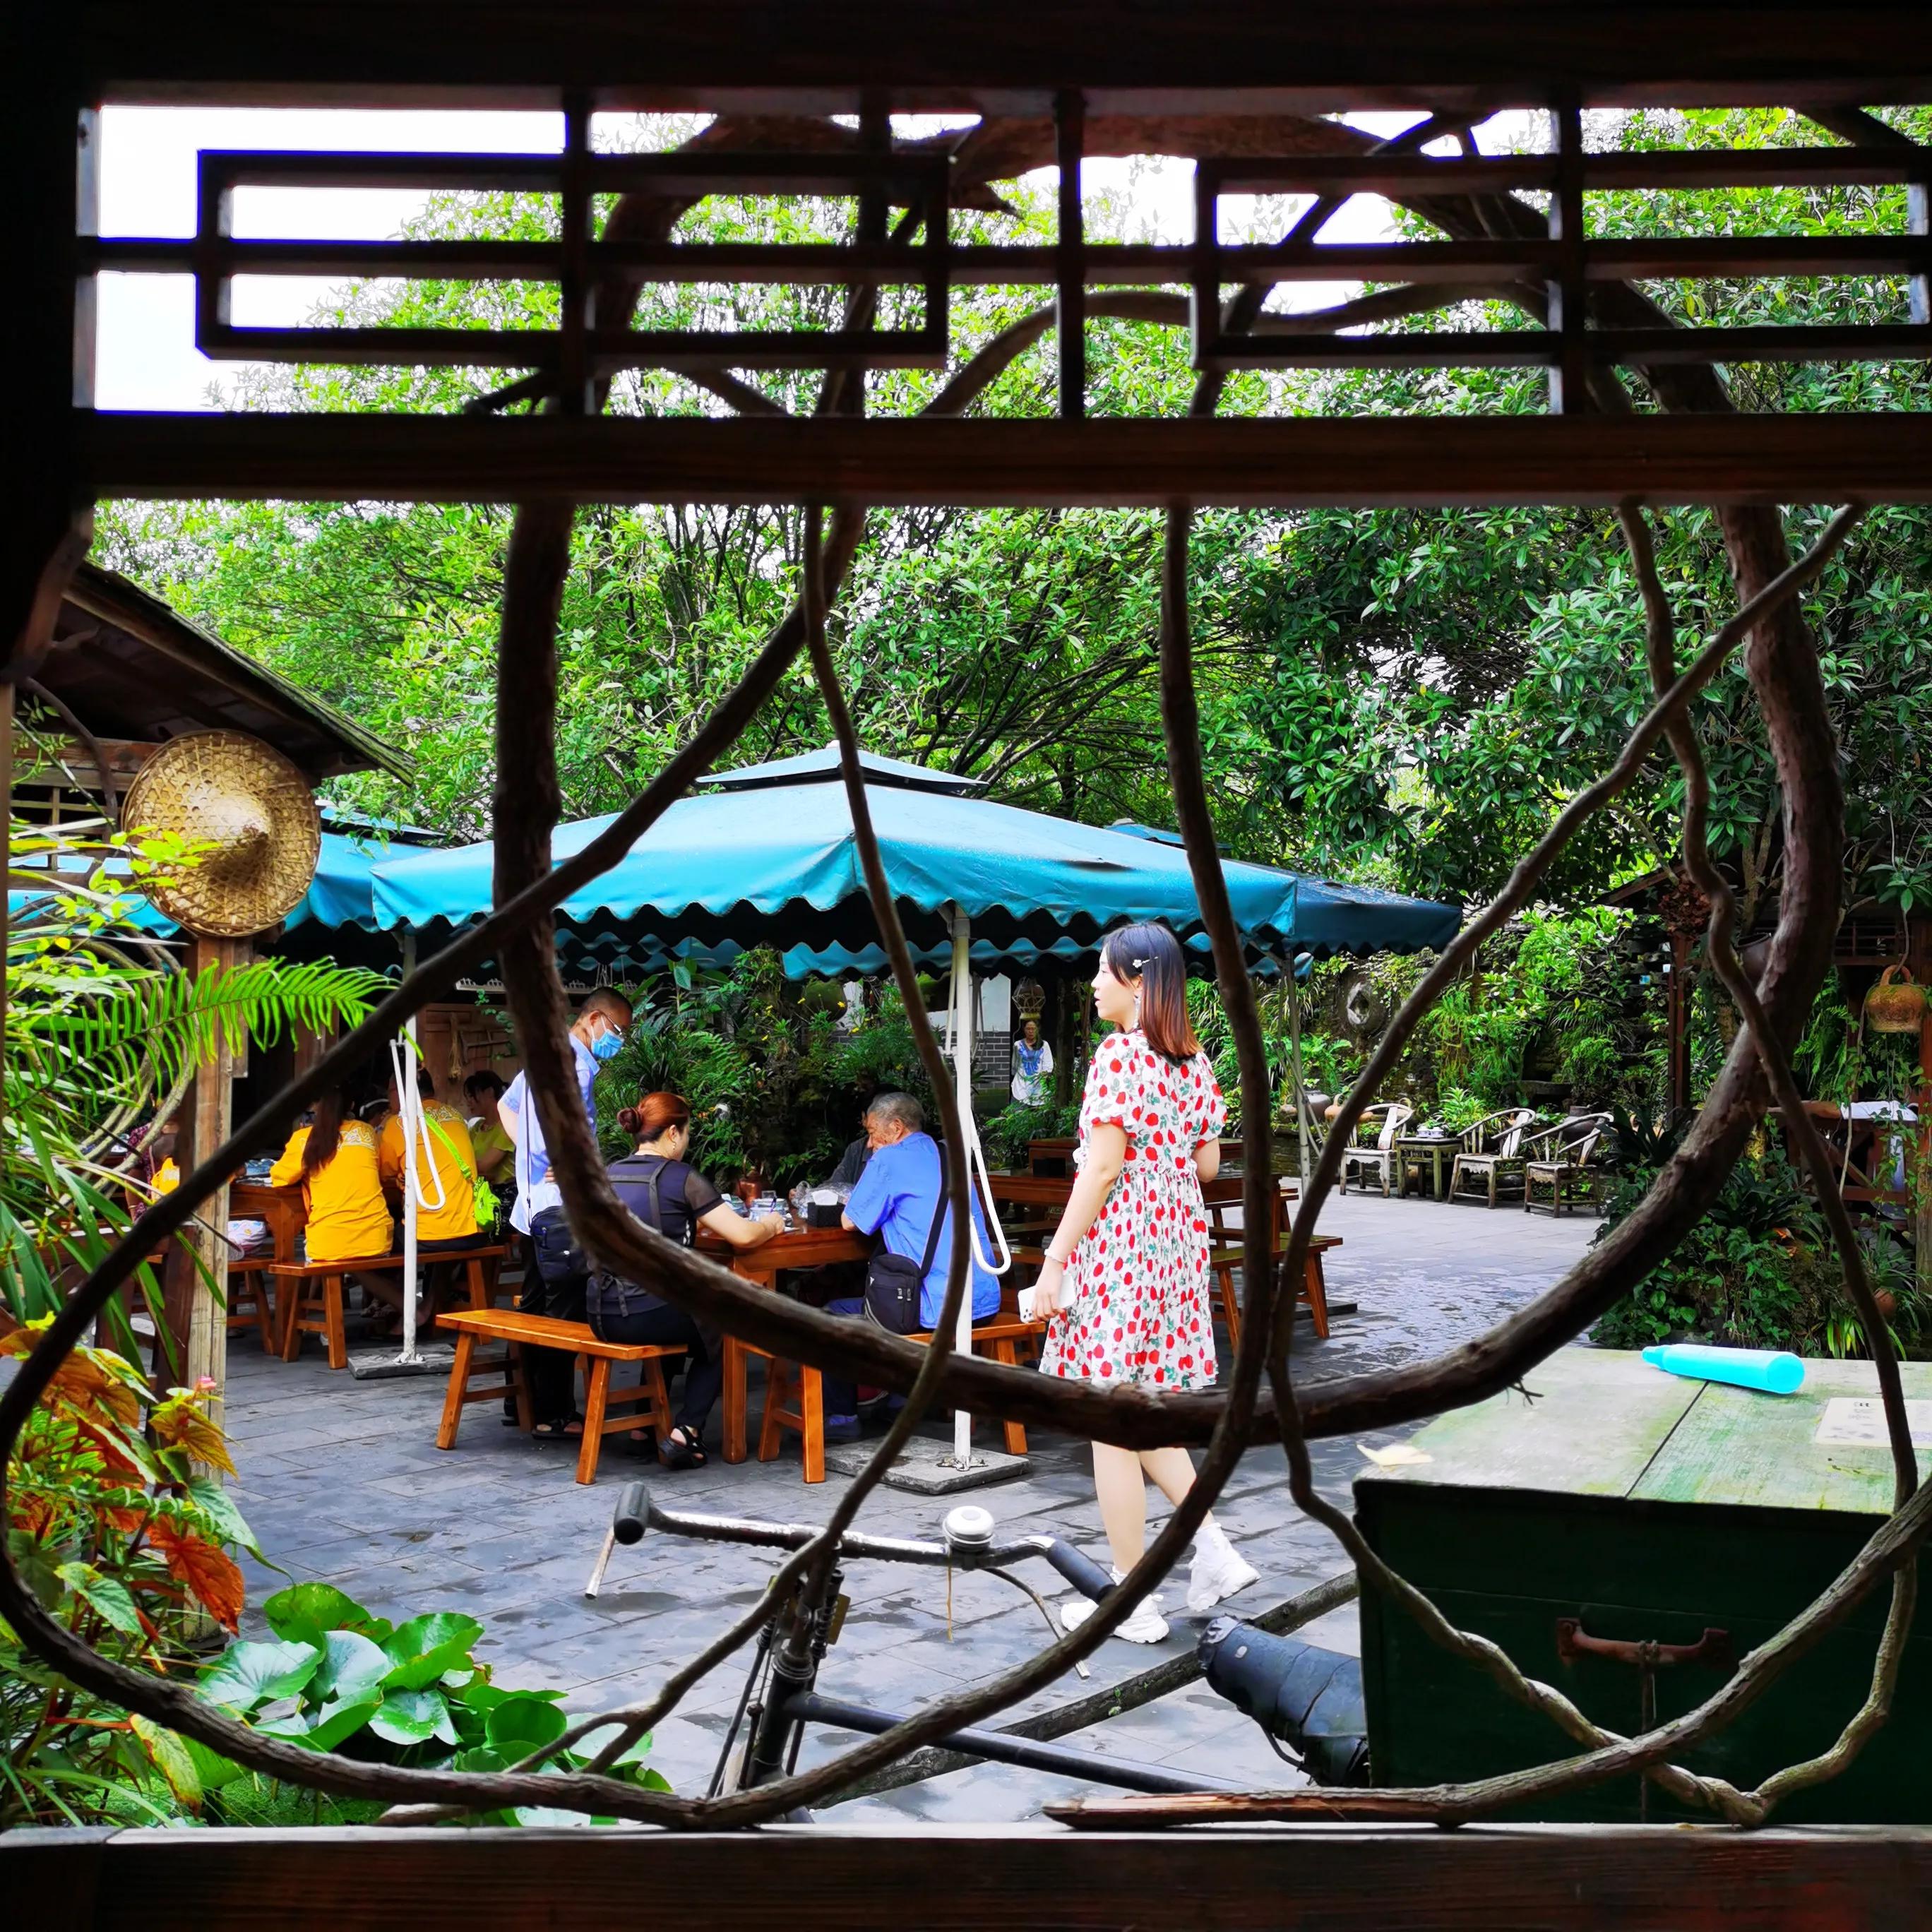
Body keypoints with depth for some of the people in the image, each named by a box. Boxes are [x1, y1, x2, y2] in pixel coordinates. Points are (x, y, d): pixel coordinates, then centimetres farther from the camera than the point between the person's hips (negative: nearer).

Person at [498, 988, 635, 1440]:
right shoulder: (571, 1056, -12)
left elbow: (507, 1106, 32)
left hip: (538, 1199, 11)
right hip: (560, 1202, -11)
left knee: (537, 1309, 16)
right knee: (565, 1314, -7)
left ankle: (526, 1401, 24)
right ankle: (553, 1416, -4)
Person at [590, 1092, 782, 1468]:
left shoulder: (608, 1174, 10)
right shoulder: (680, 1176, -9)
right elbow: (743, 1235, -11)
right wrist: (770, 1224, 9)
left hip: (603, 1316, 6)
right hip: (653, 1315, -6)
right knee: (718, 1335, 24)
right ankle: (685, 1431, 7)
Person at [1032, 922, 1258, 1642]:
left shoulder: (1119, 1055, -15)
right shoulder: (1195, 1061, 10)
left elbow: (1103, 1168, -19)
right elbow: (1209, 1164, 13)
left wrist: (1055, 1260, -15)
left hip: (1118, 1241, -8)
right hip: (1177, 1239, 9)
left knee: (1112, 1426, 1)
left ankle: (1133, 1604, 8)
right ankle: (1211, 1545, 12)